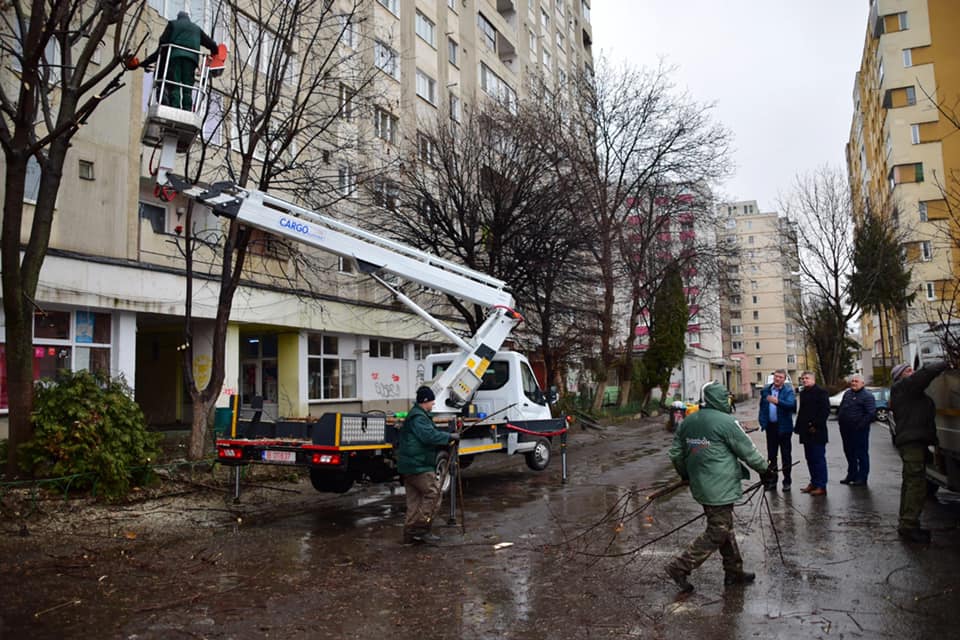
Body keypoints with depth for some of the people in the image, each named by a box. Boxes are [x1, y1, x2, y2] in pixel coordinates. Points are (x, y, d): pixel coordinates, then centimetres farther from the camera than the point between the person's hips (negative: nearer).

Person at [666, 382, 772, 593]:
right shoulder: (726, 422, -15)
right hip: (720, 488, -8)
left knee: (725, 528, 20)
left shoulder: (687, 423, 7)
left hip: (700, 486, 8)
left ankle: (734, 571, 30)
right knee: (718, 532, 0)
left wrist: (685, 474, 30)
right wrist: (766, 469, 9)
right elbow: (748, 451, -7)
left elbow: (675, 453, 13)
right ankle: (680, 567, -1)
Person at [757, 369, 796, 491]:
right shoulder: (766, 390, 7)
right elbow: (762, 407, 12)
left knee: (785, 455, 5)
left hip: (784, 427, -4)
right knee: (771, 454, 12)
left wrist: (777, 401, -41)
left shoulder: (788, 391, -7)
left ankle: (787, 481, 15)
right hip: (771, 426, 4)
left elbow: (791, 404, -25)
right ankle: (772, 480, 21)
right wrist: (762, 421, 4)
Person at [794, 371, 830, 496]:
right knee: (810, 459, 13)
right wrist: (798, 427, 14)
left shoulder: (821, 392, -7)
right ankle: (814, 483, 21)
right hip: (806, 432, 8)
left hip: (817, 432, -8)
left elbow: (825, 411, -14)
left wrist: (816, 425, -18)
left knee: (818, 458, -5)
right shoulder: (803, 393, 17)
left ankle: (821, 486, 0)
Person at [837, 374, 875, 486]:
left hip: (859, 430, -8)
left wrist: (861, 425, -18)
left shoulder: (867, 396, -9)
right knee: (849, 453, 15)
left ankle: (862, 478, 7)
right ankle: (851, 475, 27)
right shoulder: (847, 393, 15)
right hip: (845, 429, 8)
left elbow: (871, 413, -17)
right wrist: (839, 419, 12)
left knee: (861, 454, 0)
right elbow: (840, 408, 25)